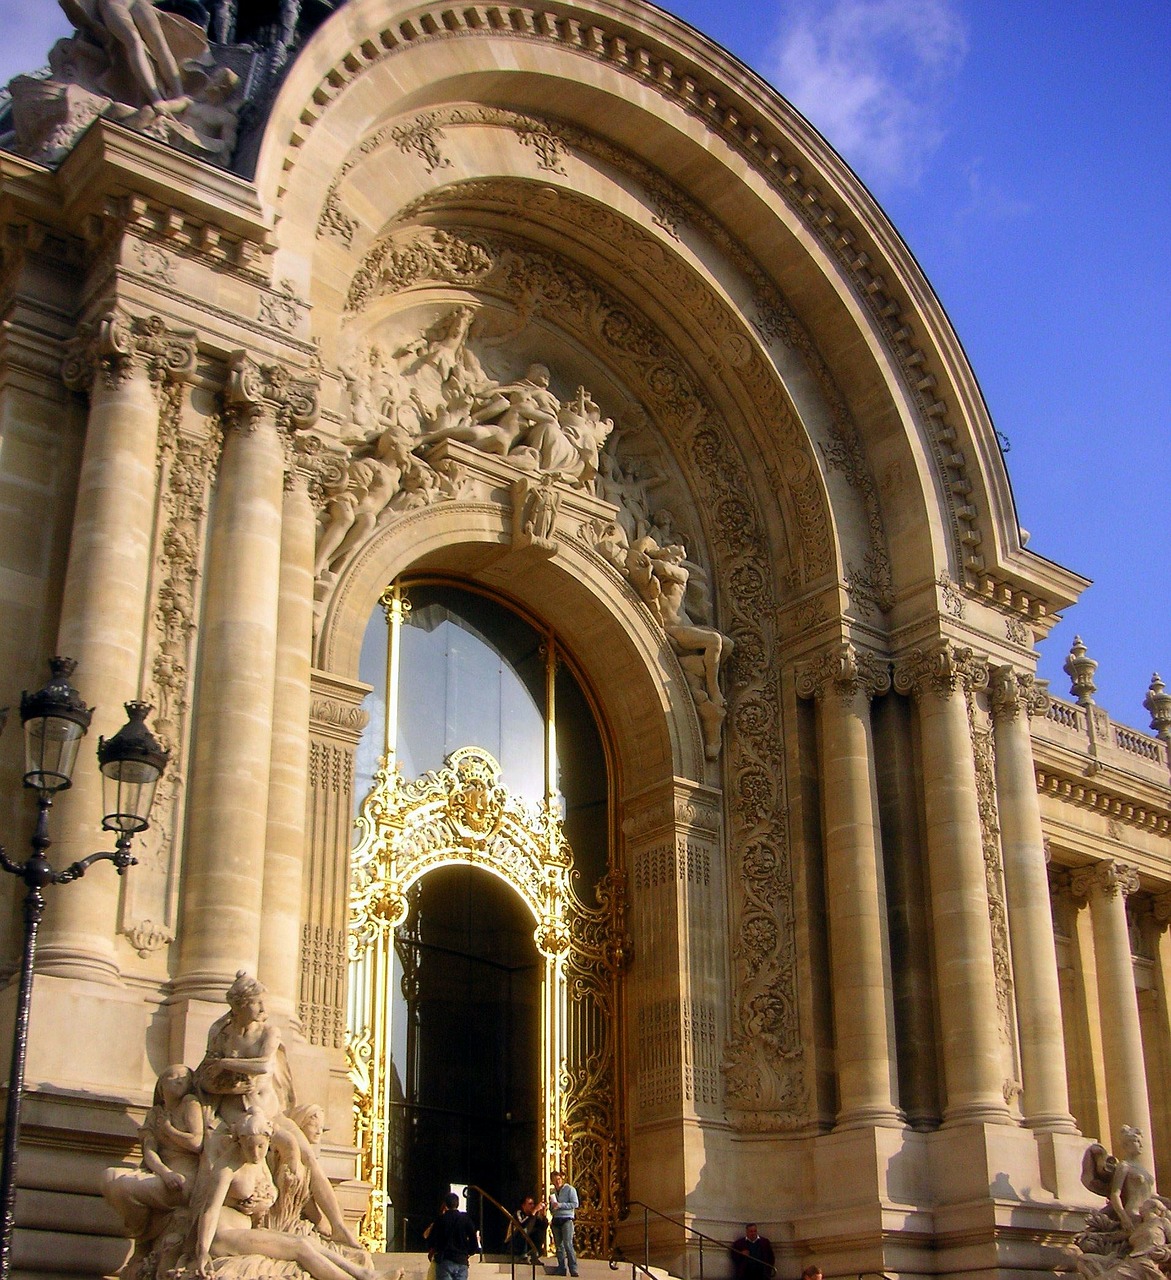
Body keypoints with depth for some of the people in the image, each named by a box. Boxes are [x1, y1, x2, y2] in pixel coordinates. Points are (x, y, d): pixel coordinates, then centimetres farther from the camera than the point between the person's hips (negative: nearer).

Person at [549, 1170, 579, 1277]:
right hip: (556, 1220, 6)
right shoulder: (553, 1191, 18)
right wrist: (551, 1205, 3)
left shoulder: (570, 1189, -1)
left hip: (566, 1219, -6)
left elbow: (575, 1204, -10)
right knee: (559, 1245, 4)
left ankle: (573, 1268, -13)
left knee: (568, 1244, -13)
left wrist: (560, 1205, -15)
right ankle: (561, 1268, 8)